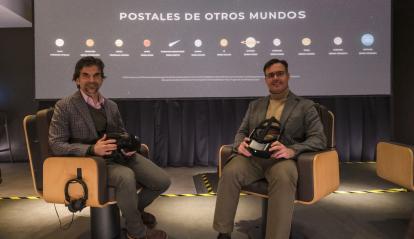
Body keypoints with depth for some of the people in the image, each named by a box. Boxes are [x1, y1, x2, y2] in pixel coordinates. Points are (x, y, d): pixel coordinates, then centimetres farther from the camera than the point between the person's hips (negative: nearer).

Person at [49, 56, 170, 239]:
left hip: (119, 155, 6)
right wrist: (92, 149, -24)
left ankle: (136, 208, 24)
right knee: (126, 177, -37)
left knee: (162, 181, -10)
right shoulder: (64, 106, -4)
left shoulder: (111, 105, 13)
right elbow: (56, 145, -9)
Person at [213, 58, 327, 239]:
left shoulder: (305, 106, 10)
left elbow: (319, 139, 0)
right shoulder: (255, 105, 22)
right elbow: (242, 132, 19)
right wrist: (240, 144, -8)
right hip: (252, 156, 3)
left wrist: (292, 150, -21)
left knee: (284, 179, -37)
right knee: (230, 172, -29)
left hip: (281, 158, -2)